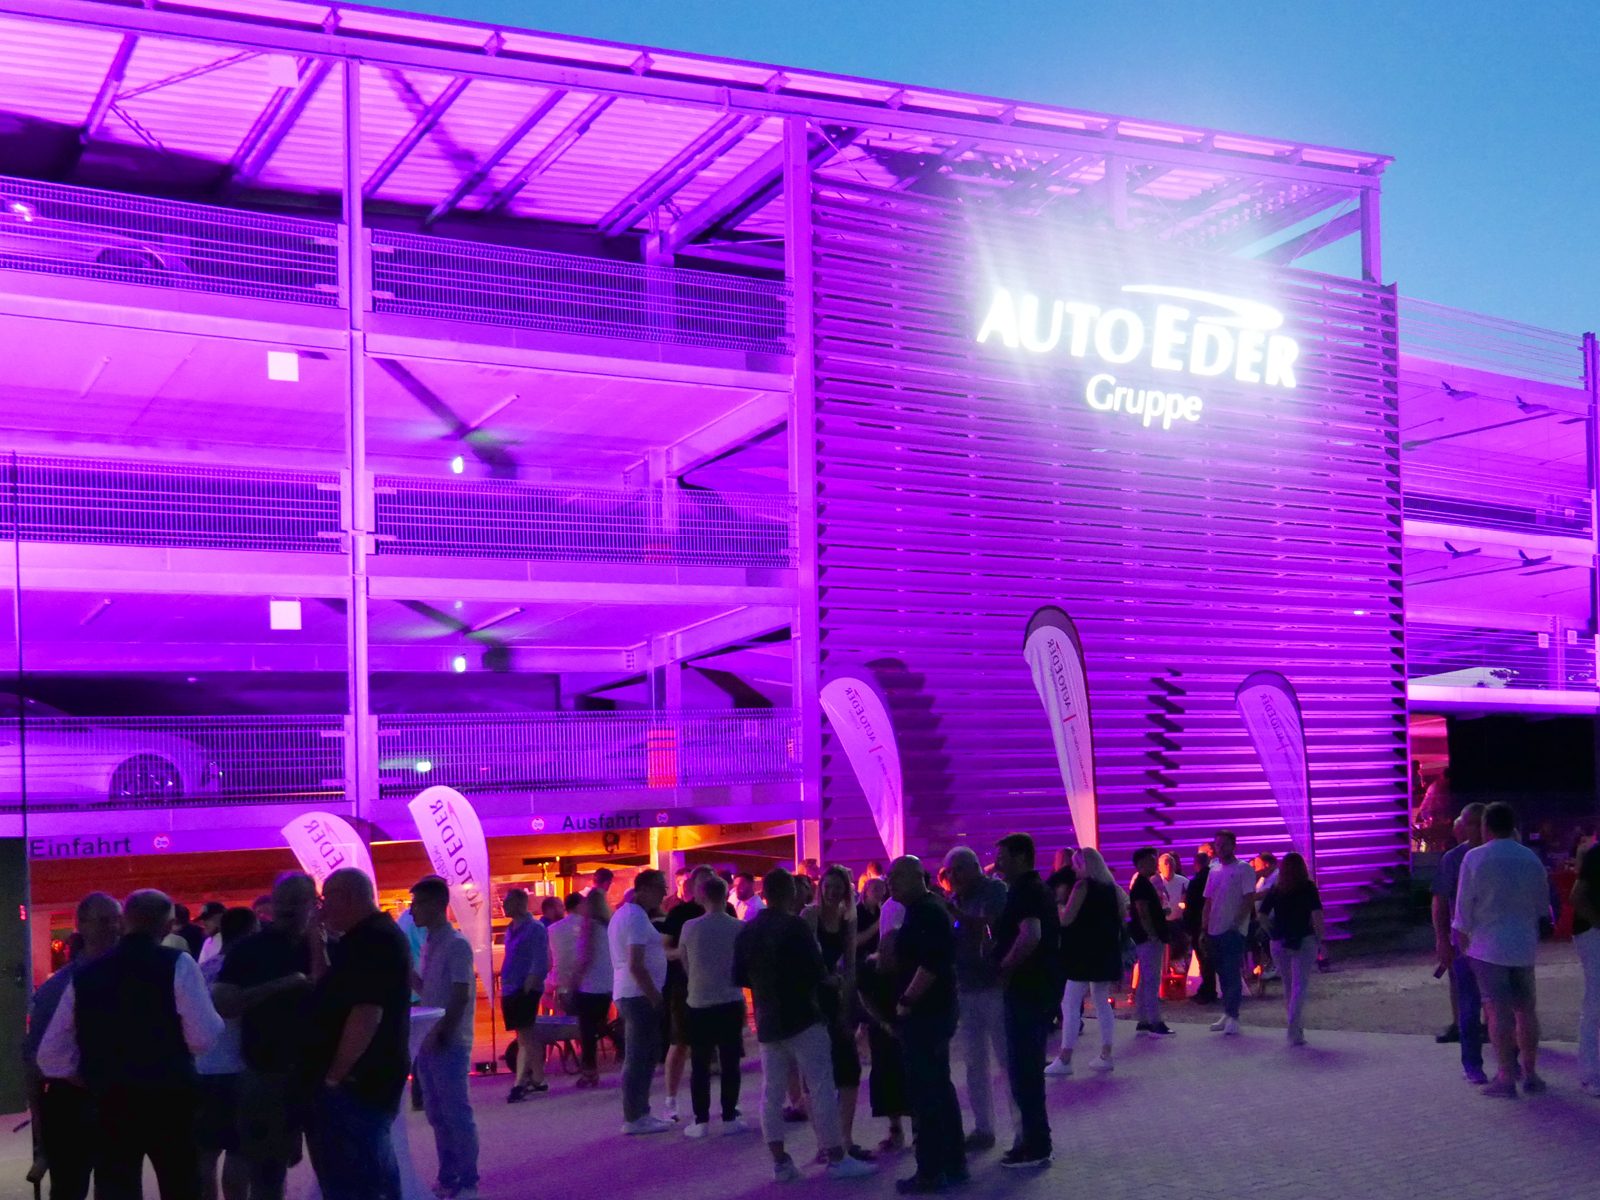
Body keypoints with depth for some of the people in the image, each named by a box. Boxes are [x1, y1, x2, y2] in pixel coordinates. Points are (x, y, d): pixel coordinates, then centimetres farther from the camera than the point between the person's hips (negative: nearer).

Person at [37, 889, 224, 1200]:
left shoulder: (85, 975, 6)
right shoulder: (177, 964, -7)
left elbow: (51, 1056, 8)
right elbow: (203, 1038, -12)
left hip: (109, 1105, 3)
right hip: (169, 1101, -3)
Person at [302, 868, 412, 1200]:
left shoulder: (371, 941, -18)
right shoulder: (376, 936, 14)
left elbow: (366, 1014, -26)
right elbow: (331, 993, 21)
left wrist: (334, 1075, -19)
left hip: (355, 1082, -10)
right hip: (368, 1078, 10)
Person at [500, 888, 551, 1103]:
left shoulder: (535, 928, -11)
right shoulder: (511, 929, 14)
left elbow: (539, 965, -15)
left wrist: (528, 987, -19)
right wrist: (504, 986, 14)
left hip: (525, 991, -9)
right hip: (510, 991, 9)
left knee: (526, 1037, -10)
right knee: (529, 1036, 13)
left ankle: (519, 1084, -12)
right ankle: (538, 1079, 20)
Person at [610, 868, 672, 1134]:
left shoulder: (624, 913, 16)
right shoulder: (637, 916, -16)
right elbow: (636, 965, -22)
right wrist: (655, 996, -17)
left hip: (630, 993, 10)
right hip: (640, 995, -10)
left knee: (644, 1055, 16)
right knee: (639, 1057, -5)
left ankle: (639, 1112, 21)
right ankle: (634, 1118, -1)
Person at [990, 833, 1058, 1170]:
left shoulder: (1025, 892, -16)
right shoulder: (1037, 889, 15)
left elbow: (1030, 936, -31)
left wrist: (1002, 967, -19)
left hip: (1028, 990, -10)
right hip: (1039, 987, 10)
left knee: (1023, 1068, -3)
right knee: (1028, 1066, 16)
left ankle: (1035, 1146, 2)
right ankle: (1036, 1140, 23)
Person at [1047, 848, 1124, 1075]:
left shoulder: (1082, 886, -13)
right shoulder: (1111, 887, 7)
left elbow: (1066, 919, -16)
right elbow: (1123, 914, 13)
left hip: (1083, 953, -7)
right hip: (1106, 952, 7)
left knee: (1070, 1005, -5)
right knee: (1102, 1003, 15)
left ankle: (1065, 1059, -8)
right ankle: (1106, 1056, 13)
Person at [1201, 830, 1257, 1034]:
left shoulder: (1243, 869, -4)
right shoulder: (1214, 870, 15)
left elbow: (1249, 899, -10)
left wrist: (1237, 923, -17)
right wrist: (1204, 928, 9)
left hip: (1234, 931, -7)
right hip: (1215, 931, 7)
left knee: (1232, 973, -10)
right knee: (1223, 973, 11)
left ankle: (1232, 1017, -10)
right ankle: (1227, 1014, 18)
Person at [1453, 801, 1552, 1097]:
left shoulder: (1475, 858, -9)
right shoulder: (1531, 859, 4)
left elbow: (1464, 906, -8)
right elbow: (1543, 906, 13)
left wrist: (1463, 939, 4)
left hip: (1488, 944, -4)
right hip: (1524, 945, 4)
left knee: (1498, 1011, -2)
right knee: (1526, 1009, 13)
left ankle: (1506, 1076, -2)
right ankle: (1530, 1073, 17)